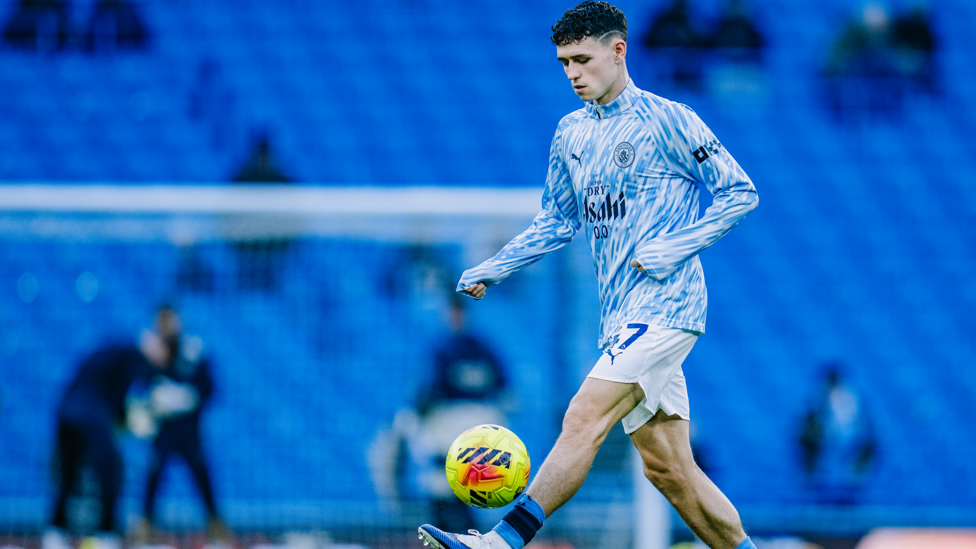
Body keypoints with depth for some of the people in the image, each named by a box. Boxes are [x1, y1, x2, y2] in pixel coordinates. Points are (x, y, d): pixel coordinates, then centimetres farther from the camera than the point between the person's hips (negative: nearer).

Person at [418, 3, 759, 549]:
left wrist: (673, 250, -13)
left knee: (584, 419, -19)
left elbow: (741, 193, -3)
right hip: (623, 317, 8)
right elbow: (557, 222, 24)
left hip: (665, 307, -8)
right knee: (668, 468, 6)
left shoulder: (667, 120, -5)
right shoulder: (571, 133, 15)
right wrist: (490, 271, 11)